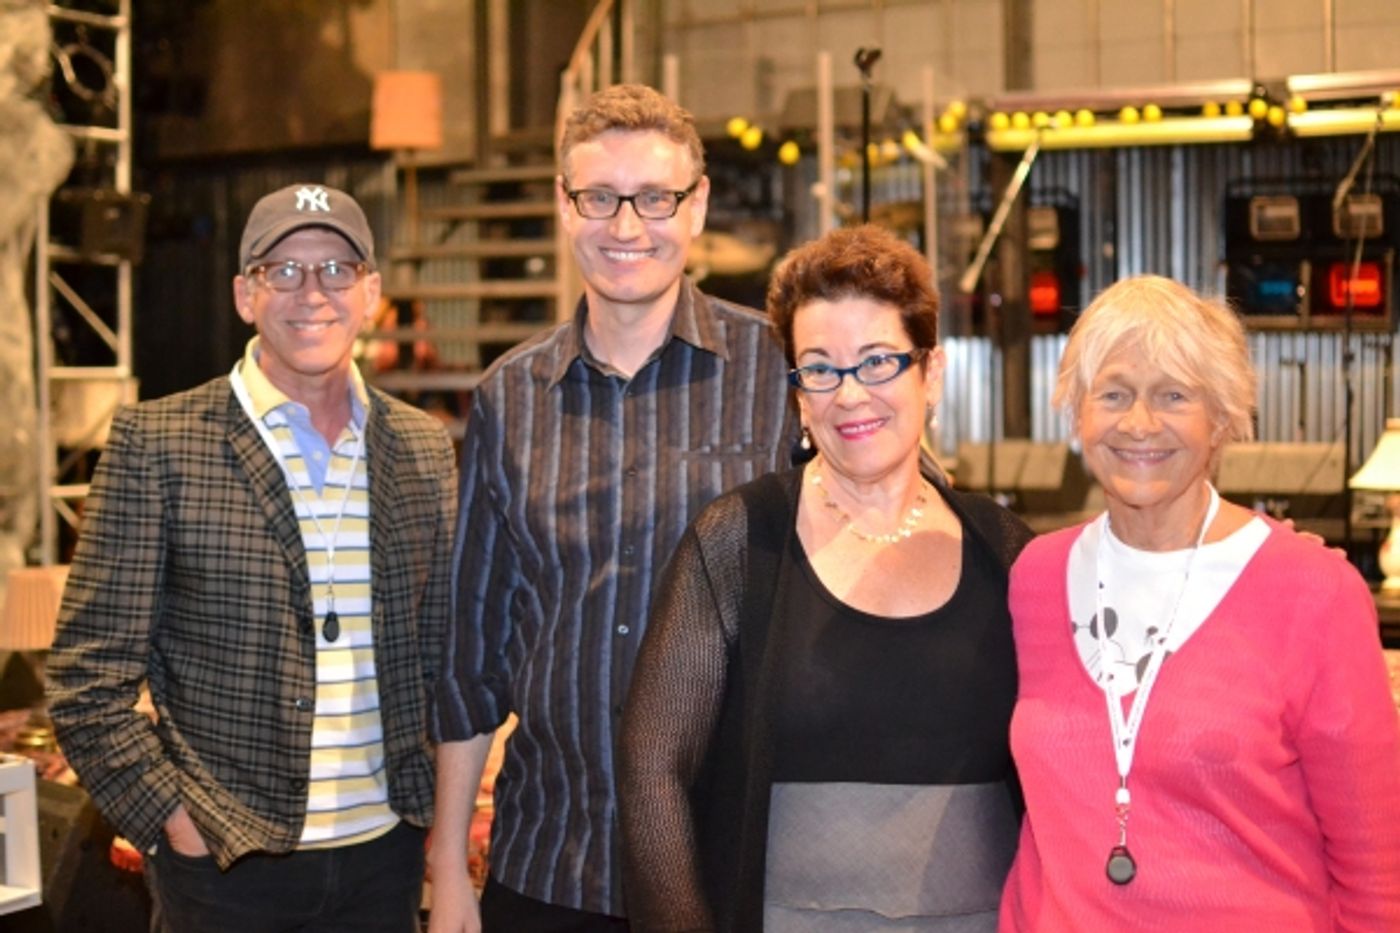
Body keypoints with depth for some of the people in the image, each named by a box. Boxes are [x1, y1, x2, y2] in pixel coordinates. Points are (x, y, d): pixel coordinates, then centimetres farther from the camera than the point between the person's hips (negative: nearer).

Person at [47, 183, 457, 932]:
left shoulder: (424, 448, 4)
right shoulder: (156, 443, -7)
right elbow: (88, 681, -6)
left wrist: (430, 793, 3)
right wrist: (174, 821, -11)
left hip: (385, 851, 3)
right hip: (229, 867, -3)